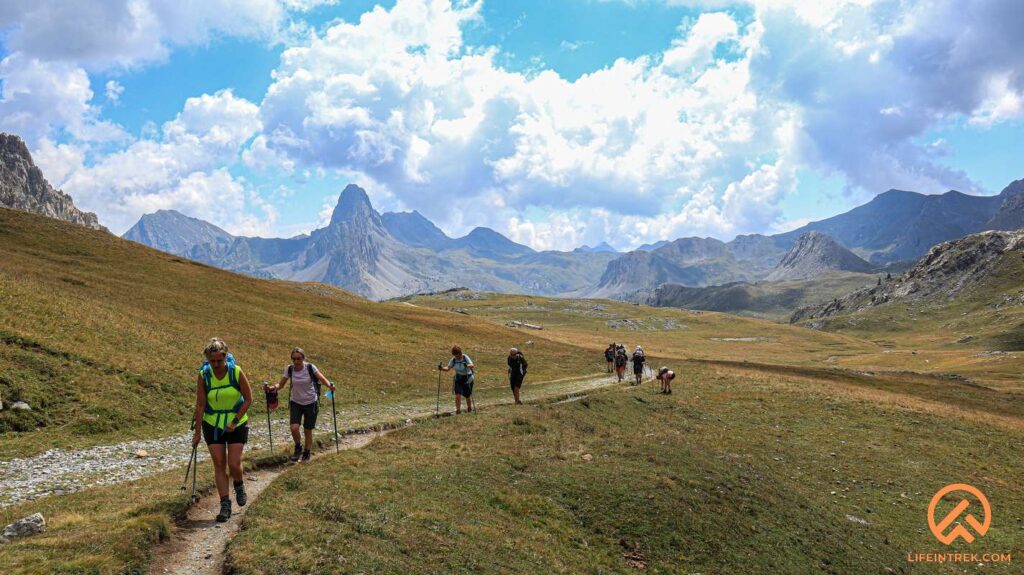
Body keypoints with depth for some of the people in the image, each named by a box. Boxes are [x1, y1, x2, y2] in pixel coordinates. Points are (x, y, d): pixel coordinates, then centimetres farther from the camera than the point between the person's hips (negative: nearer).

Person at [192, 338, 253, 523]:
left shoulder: (237, 372, -15)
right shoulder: (203, 375, -12)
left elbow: (248, 399, -7)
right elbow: (200, 405, -7)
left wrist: (235, 421, -14)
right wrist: (197, 432, -6)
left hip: (237, 424, -1)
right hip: (212, 425, 1)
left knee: (234, 465, -5)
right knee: (219, 465, 0)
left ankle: (239, 485, 28)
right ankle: (225, 505, 7)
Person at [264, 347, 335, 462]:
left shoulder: (310, 368, -13)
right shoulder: (289, 369, -7)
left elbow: (322, 379, -13)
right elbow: (281, 384, -1)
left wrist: (329, 385, -33)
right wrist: (273, 387, -22)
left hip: (311, 403, -1)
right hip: (295, 402, 1)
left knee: (308, 430, 6)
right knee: (294, 428, -16)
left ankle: (306, 453, 29)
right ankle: (298, 447, 13)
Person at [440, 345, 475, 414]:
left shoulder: (465, 357, -17)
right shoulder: (453, 360, -6)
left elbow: (472, 365, -30)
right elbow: (448, 368, -11)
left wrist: (467, 365, -52)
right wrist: (442, 368, -32)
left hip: (468, 379, -3)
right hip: (458, 379, 3)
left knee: (467, 395, 9)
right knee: (458, 395, -13)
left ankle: (469, 408, 36)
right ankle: (458, 410, -2)